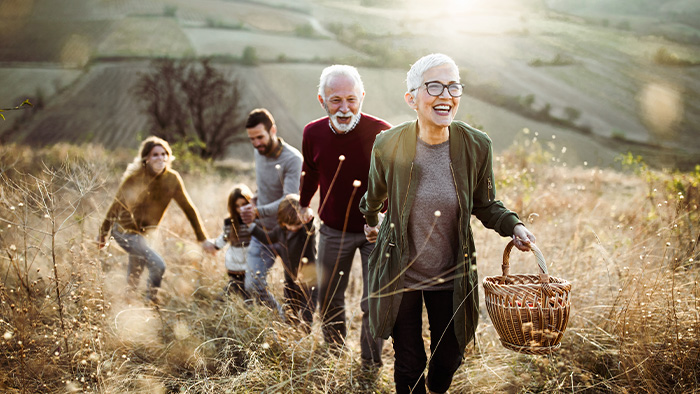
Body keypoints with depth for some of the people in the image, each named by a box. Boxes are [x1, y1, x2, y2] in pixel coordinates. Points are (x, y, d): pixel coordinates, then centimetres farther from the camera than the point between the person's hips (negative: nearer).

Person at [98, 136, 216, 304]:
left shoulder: (172, 179, -10)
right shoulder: (134, 178, -20)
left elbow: (188, 208, -3)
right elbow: (116, 205, -9)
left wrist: (203, 239, -1)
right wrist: (103, 234, -1)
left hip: (143, 232, 6)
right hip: (125, 231, -6)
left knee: (135, 274, 22)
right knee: (157, 265, -19)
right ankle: (151, 301, 1)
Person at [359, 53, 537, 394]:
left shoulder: (476, 146, -12)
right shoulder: (388, 145, -14)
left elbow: (485, 205, 2)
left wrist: (513, 226, -15)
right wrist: (371, 223, 23)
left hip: (451, 277, 2)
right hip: (400, 274, -1)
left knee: (449, 357, 19)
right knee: (408, 365, 11)